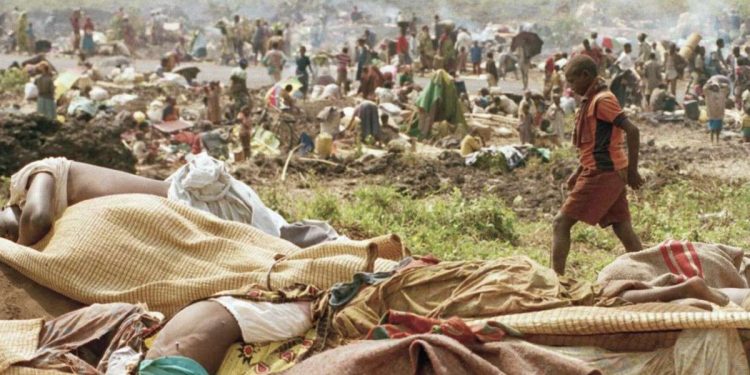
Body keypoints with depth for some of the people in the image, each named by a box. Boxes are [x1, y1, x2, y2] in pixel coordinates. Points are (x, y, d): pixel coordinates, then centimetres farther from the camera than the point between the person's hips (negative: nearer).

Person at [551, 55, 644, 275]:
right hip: (612, 174, 10)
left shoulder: (601, 100, -13)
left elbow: (632, 131, -20)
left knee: (561, 223, -7)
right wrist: (578, 173, 20)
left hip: (601, 174, -10)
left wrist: (632, 170, -18)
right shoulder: (591, 101, 16)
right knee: (622, 229, 9)